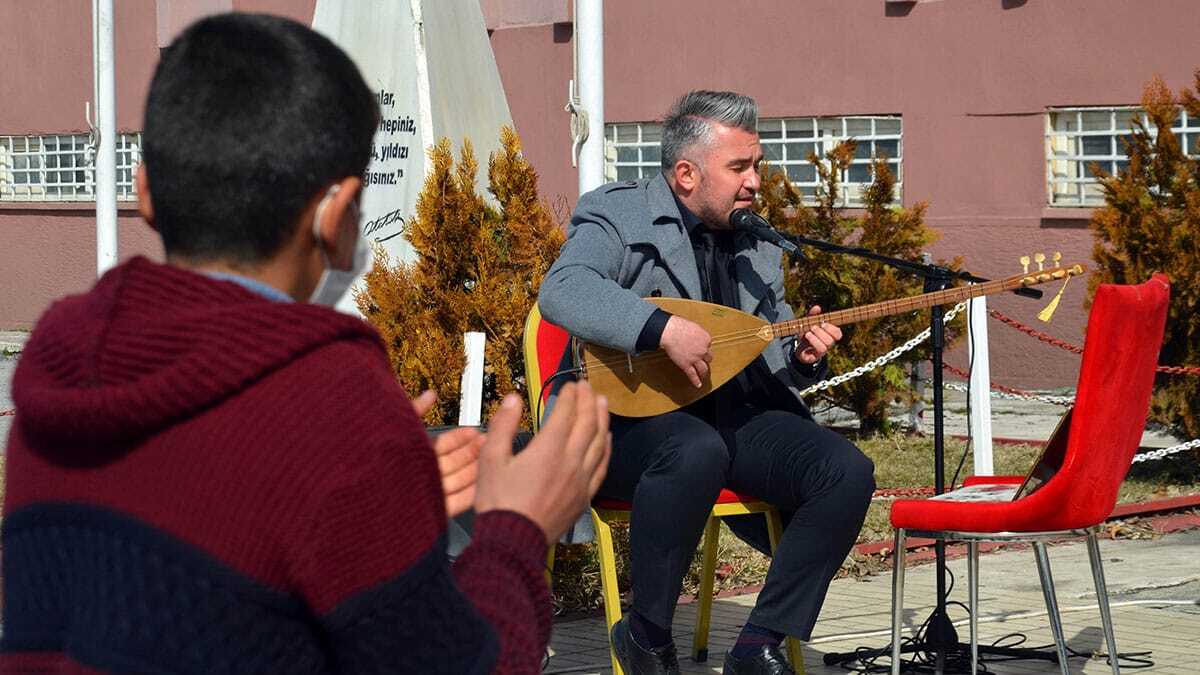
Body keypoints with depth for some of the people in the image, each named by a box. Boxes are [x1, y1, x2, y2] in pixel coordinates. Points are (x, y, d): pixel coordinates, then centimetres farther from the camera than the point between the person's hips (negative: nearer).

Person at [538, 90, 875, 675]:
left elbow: (773, 352, 21)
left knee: (848, 472, -17)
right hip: (631, 416, -7)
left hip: (735, 412, 7)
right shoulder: (619, 216, -4)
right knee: (698, 453, -40)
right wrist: (664, 328, -36)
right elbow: (562, 291, -24)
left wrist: (802, 355, -4)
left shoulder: (754, 246, 18)